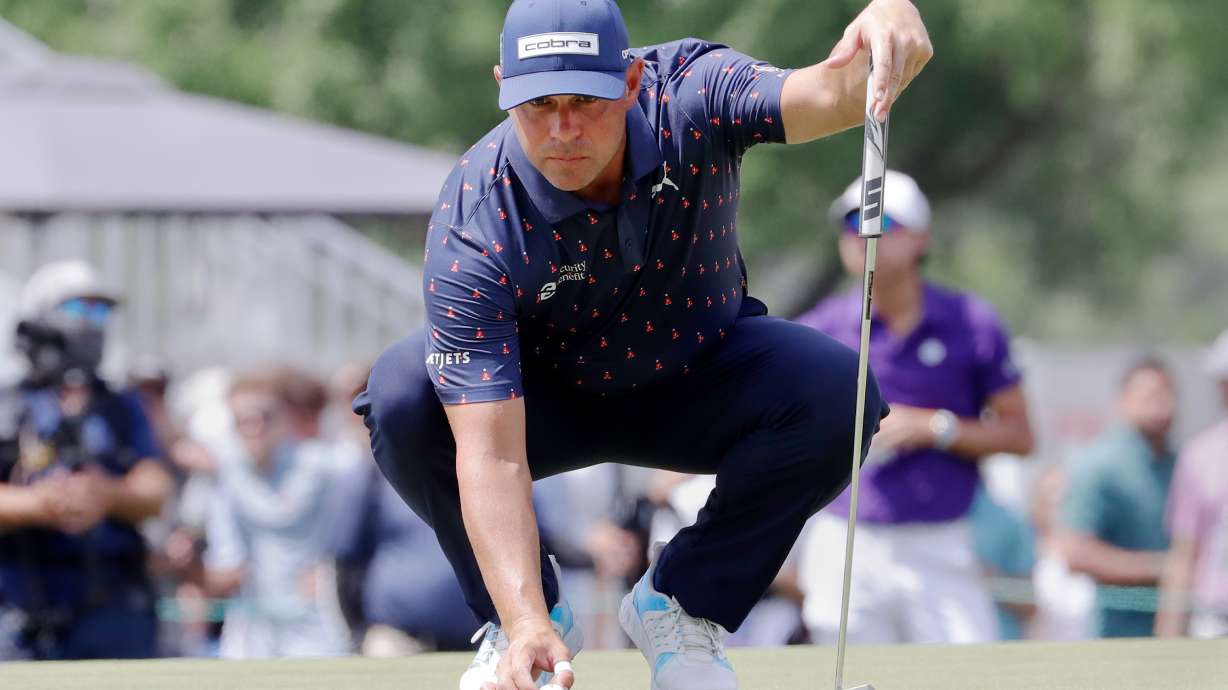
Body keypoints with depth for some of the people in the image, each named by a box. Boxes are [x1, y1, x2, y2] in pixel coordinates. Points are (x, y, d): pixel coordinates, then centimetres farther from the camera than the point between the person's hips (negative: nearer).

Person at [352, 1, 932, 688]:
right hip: (548, 396, -1)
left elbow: (831, 94, -48)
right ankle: (527, 616, -5)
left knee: (835, 390, -28)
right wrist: (526, 623, -51)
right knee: (401, 396, -31)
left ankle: (680, 605, -5)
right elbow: (491, 455, -38)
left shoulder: (691, 97, -29)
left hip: (697, 382, 2)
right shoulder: (473, 227, -34)